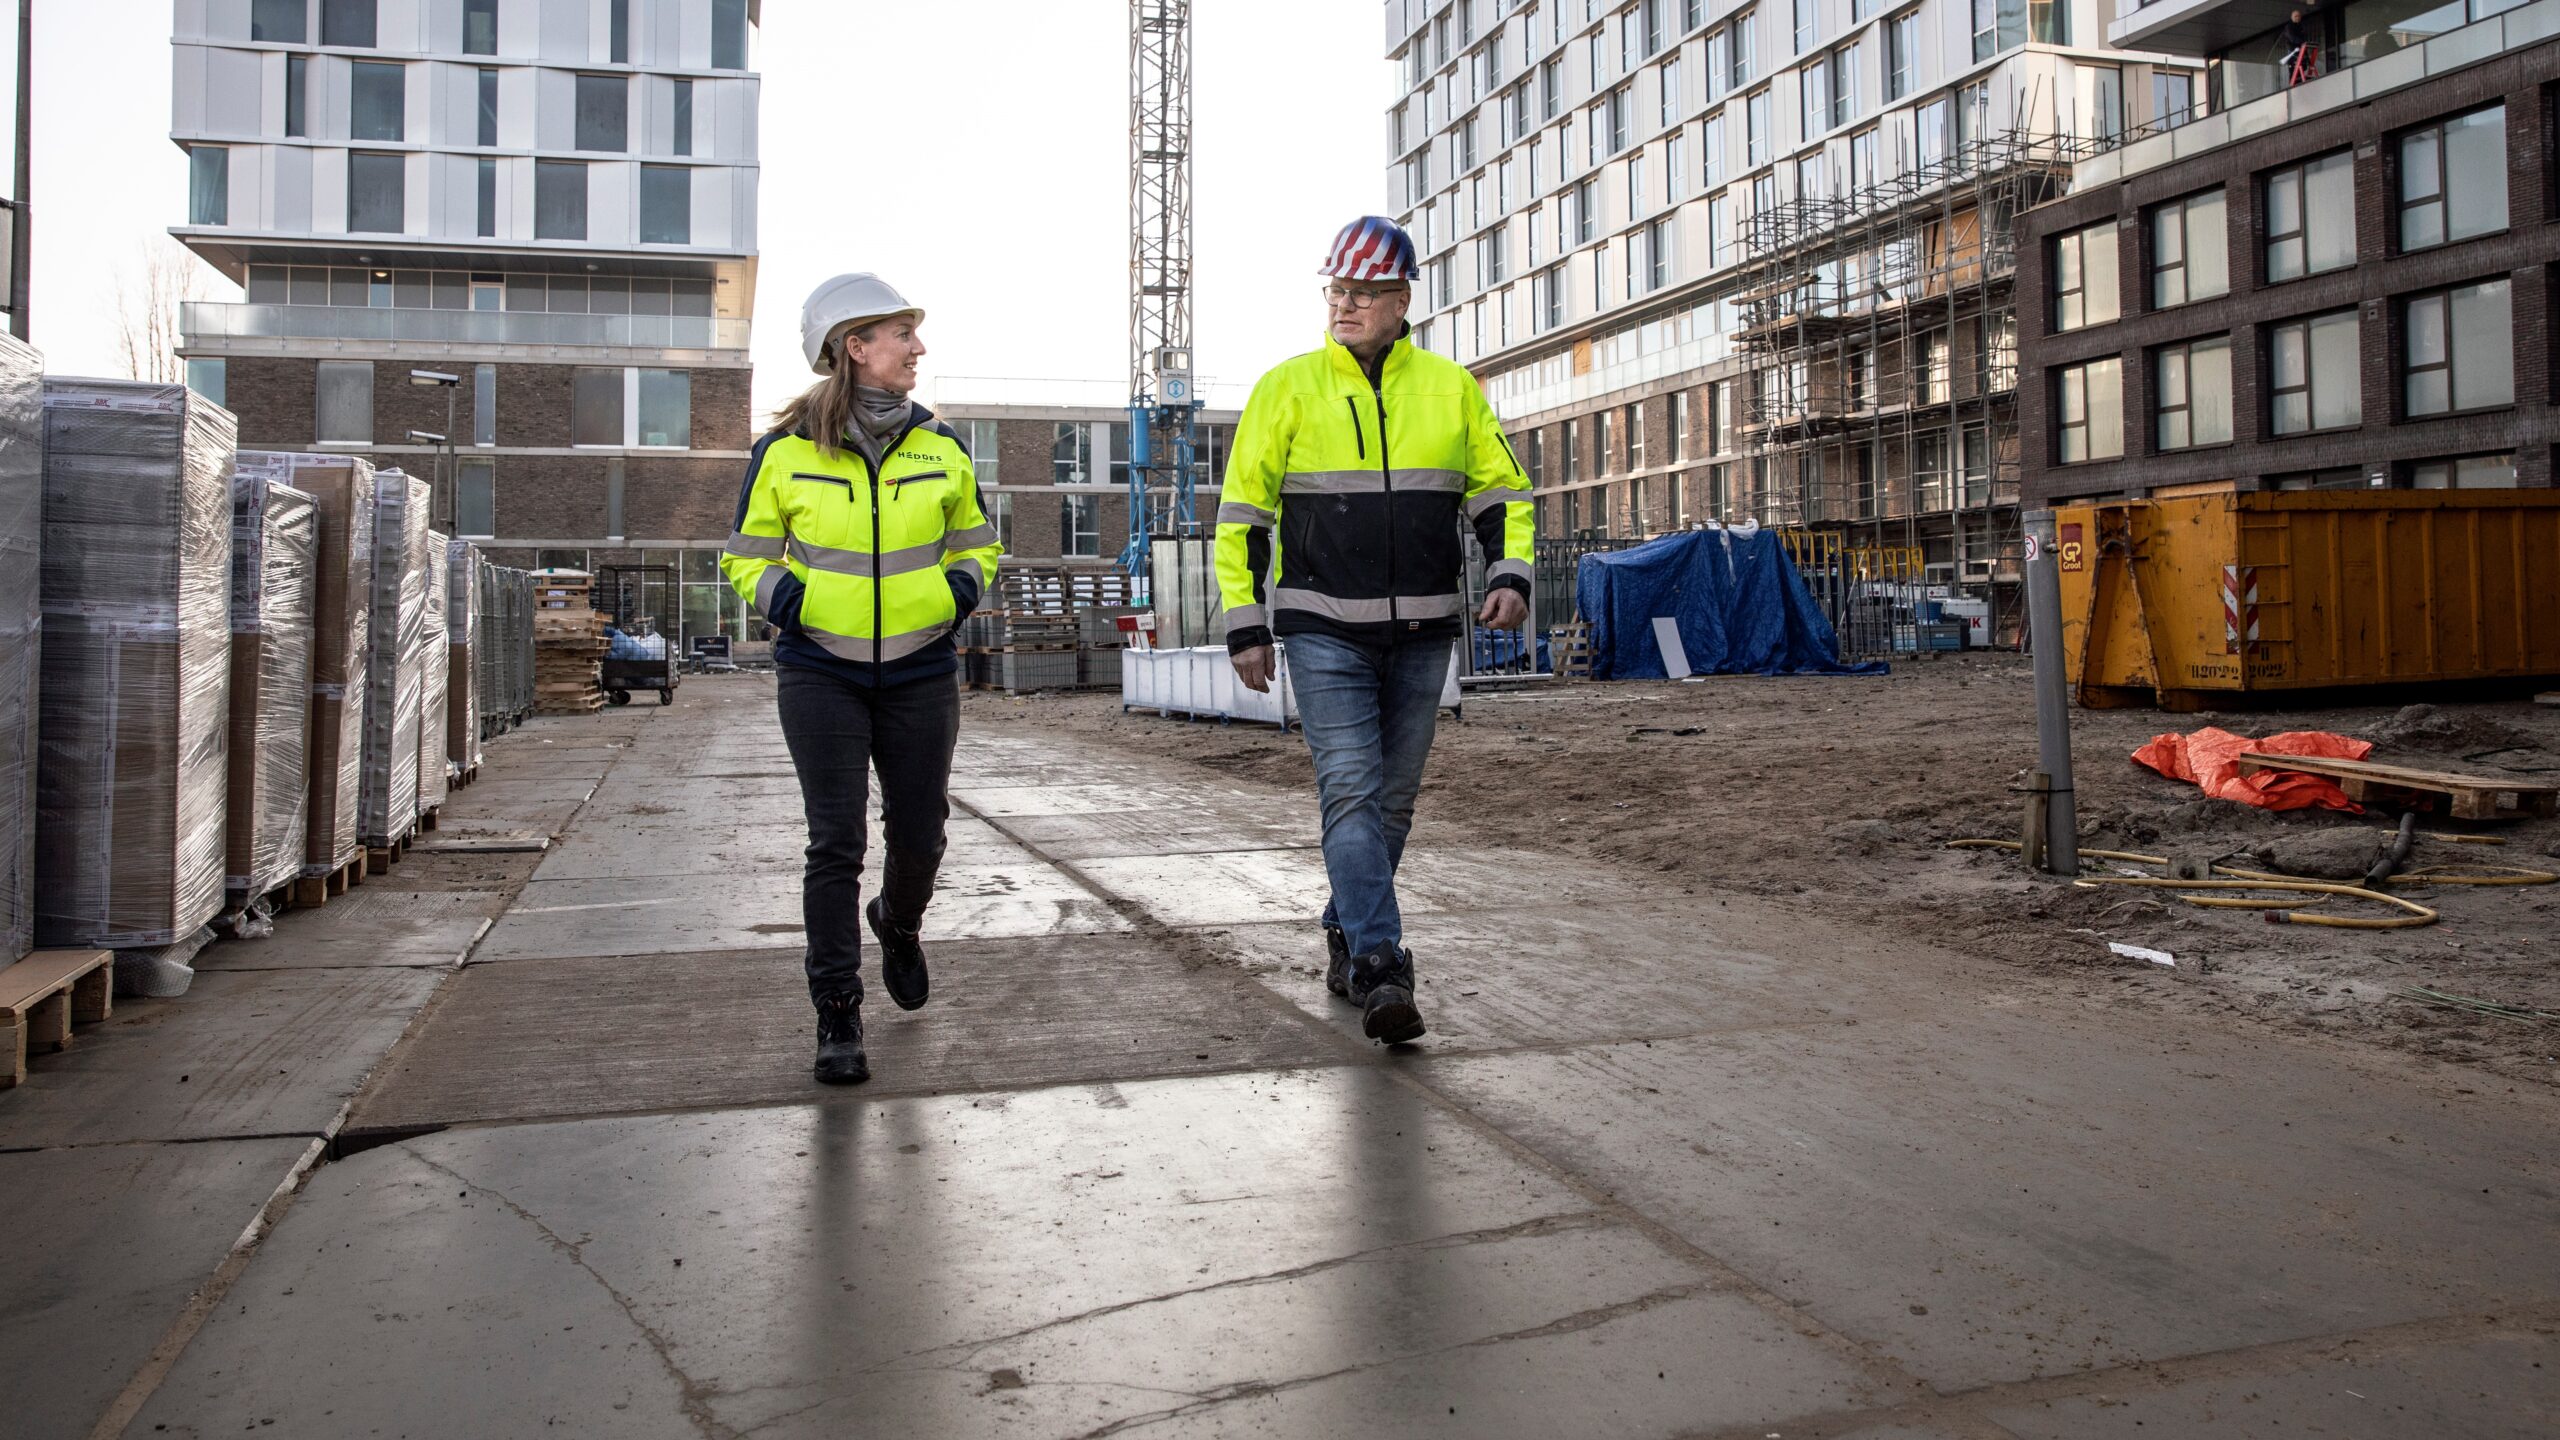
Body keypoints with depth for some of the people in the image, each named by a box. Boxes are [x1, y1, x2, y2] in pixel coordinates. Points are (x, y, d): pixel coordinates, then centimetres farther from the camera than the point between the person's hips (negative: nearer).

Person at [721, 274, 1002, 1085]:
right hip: (820, 675, -2)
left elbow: (974, 541, 17)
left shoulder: (939, 448, 5)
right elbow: (747, 554, 7)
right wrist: (782, 597, -13)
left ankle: (898, 926, 43)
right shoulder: (786, 450, -3)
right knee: (836, 843, -6)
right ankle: (837, 1015, 5)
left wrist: (962, 587, -4)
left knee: (918, 835, 9)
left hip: (920, 674, 3)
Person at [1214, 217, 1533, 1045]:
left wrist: (1509, 574, -4)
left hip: (1422, 634, 3)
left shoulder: (1450, 387, 7)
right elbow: (1241, 511, 3)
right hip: (1324, 633, -3)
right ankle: (1380, 971, -14)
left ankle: (1346, 933, 29)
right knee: (1350, 793, -12)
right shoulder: (1287, 388, 1)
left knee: (1393, 798, 11)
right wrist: (1246, 625, -2)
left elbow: (1500, 490, 14)